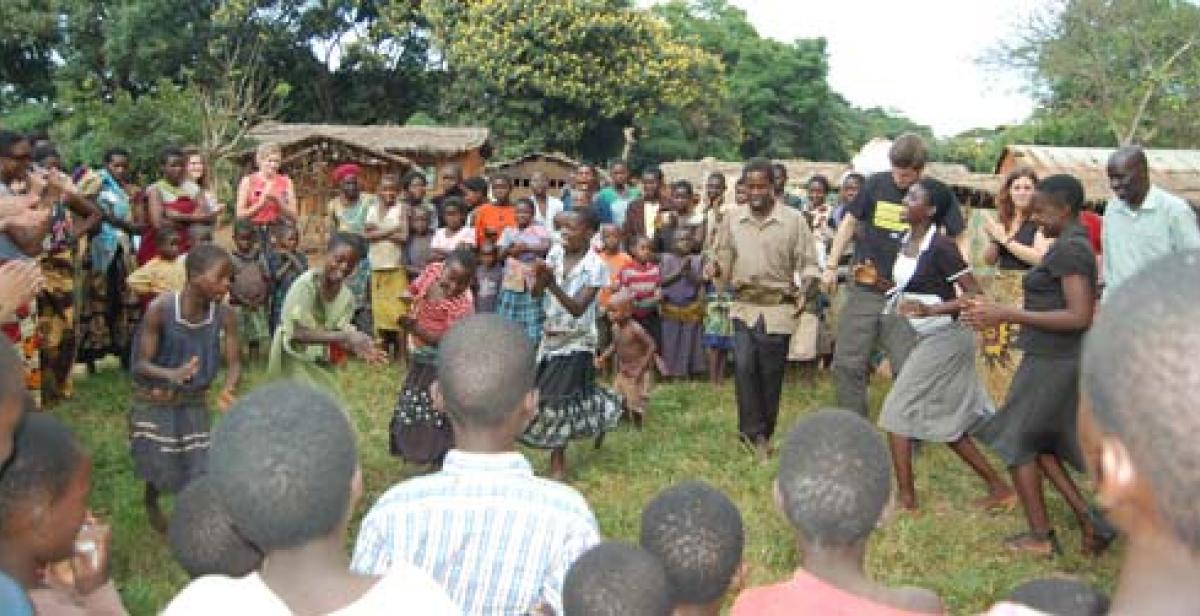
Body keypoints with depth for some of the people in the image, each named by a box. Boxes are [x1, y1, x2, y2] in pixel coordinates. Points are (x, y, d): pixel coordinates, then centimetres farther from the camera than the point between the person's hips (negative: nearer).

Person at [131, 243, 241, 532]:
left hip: (194, 401, 2)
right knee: (158, 466, 8)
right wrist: (172, 374, -45)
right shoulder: (160, 309, -27)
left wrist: (228, 389, -37)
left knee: (197, 467, 1)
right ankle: (151, 503, 42)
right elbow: (140, 364, -24)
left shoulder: (225, 315, -19)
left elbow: (234, 362, -15)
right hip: (153, 400, -2)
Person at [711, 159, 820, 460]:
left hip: (778, 308, -1)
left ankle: (764, 433, 20)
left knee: (770, 374, 4)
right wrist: (716, 268, -9)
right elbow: (724, 260, 13)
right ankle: (753, 432, 1)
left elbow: (808, 263, 1)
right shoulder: (732, 220, 5)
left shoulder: (793, 220, -2)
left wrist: (805, 290, -17)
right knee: (744, 366, -12)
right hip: (744, 306, 2)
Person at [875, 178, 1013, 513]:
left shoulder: (941, 246, -19)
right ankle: (999, 488, 24)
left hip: (945, 338, -9)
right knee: (946, 423, 14)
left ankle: (905, 495, 5)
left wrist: (932, 310, -28)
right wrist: (878, 281, 2)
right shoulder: (906, 241, 6)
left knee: (897, 411, -5)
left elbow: (975, 295, -19)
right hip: (928, 339, 9)